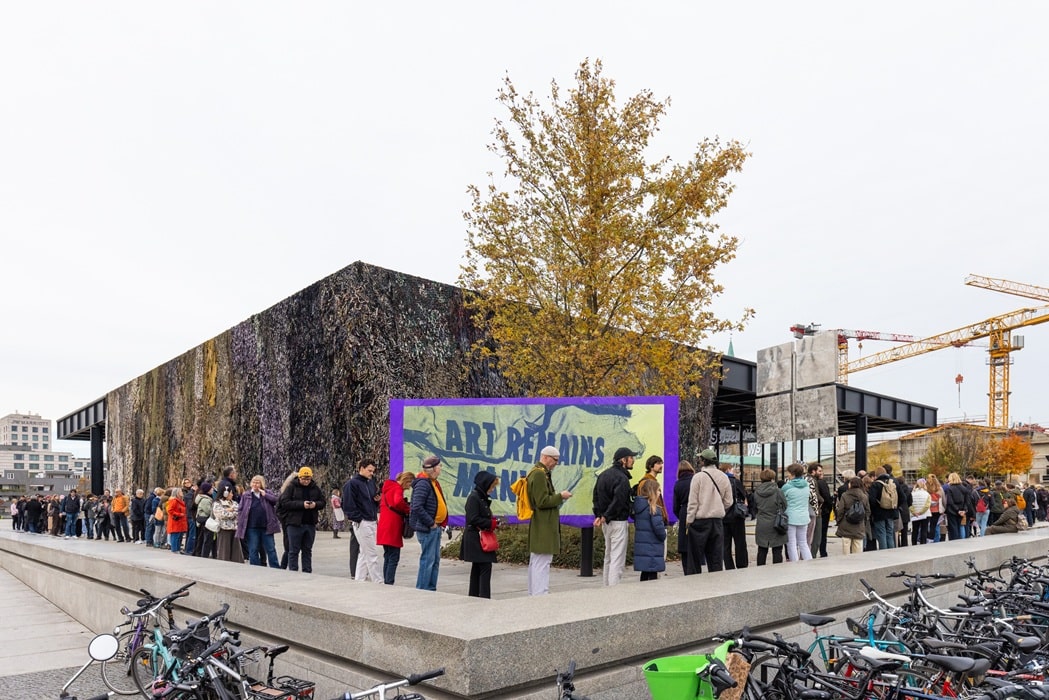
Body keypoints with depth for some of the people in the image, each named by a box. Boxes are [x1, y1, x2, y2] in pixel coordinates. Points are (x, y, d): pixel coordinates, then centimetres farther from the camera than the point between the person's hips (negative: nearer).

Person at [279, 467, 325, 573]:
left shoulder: (315, 488, 8)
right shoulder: (291, 487, -3)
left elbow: (322, 502, 12)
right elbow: (285, 502, -12)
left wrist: (315, 504, -12)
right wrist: (302, 504, -21)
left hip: (311, 524, 4)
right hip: (295, 524, -4)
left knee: (307, 550, 12)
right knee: (294, 551, 1)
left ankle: (307, 572, 18)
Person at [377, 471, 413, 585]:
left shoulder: (388, 487, 18)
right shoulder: (398, 488, -11)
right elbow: (398, 502, -32)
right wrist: (407, 510, -15)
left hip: (384, 528, 9)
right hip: (393, 529, -9)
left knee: (388, 557, 16)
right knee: (394, 558, -5)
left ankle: (385, 582, 19)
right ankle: (389, 583, -8)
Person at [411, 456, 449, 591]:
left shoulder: (433, 482, 15)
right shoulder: (423, 483, -17)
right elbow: (417, 507, -25)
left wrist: (440, 524, 12)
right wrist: (431, 523, -19)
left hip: (435, 527, 10)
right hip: (427, 528, -10)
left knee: (435, 560, 15)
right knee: (428, 559, -5)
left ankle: (431, 588, 23)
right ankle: (422, 590, 2)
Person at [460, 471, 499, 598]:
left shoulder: (483, 498, 15)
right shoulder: (473, 498, -15)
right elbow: (473, 519, -21)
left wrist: (493, 522, 5)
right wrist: (491, 523, -15)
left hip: (481, 538, 10)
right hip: (475, 538, -10)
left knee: (477, 568, 14)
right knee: (485, 567, -12)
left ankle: (474, 596, 21)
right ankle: (484, 597, -11)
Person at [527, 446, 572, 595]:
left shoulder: (535, 472, 17)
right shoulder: (540, 474, -16)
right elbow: (543, 501, -21)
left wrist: (557, 496, 14)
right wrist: (560, 496, -10)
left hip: (538, 526, 11)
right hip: (544, 526, -11)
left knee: (535, 561, 15)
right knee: (542, 562, -10)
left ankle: (533, 594, 22)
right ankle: (541, 594, -9)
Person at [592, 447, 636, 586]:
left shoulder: (603, 475, 13)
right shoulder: (622, 478, -16)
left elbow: (596, 496, 14)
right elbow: (618, 501, -22)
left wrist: (598, 515, 7)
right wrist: (605, 517, -13)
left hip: (606, 522, 9)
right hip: (619, 522, -9)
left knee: (608, 557, 17)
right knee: (617, 559, -6)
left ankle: (607, 587, 23)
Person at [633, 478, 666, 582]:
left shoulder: (638, 507, 8)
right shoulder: (654, 508, -15)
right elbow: (658, 527, -19)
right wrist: (663, 537, 0)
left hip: (640, 546, 7)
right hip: (653, 548, -7)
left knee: (644, 574, 16)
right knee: (653, 575, -2)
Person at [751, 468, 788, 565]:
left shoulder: (756, 492, 0)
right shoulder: (777, 491, -11)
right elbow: (784, 506, -2)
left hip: (761, 525, 4)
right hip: (775, 525, -3)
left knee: (762, 551, 11)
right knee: (777, 551, 4)